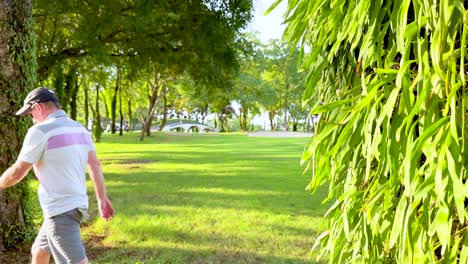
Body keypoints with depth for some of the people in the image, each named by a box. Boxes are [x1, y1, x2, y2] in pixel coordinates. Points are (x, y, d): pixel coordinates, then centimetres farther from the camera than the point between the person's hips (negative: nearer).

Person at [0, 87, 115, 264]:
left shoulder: (40, 131, -14)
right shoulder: (79, 129, 9)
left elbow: (18, 172, -10)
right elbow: (95, 165, 12)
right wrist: (102, 199, 18)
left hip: (60, 211, -9)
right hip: (75, 205, 9)